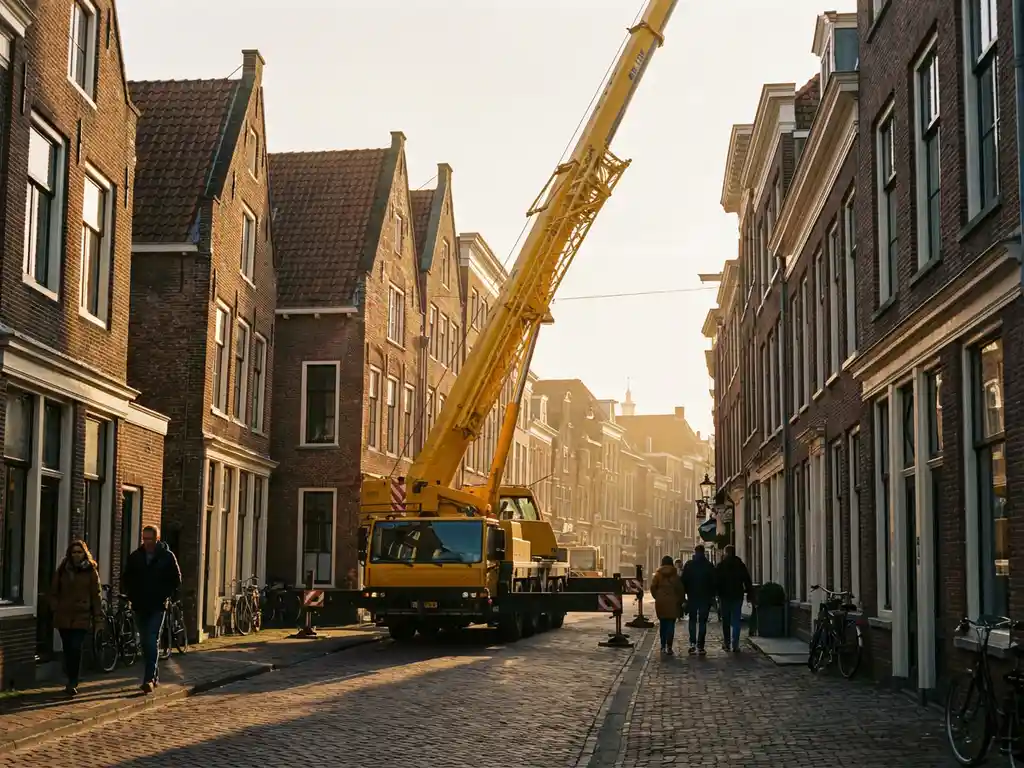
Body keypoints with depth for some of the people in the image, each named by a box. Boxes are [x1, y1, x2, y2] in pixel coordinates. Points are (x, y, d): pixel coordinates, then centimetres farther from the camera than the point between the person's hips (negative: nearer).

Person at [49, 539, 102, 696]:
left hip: (82, 617, -3)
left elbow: (96, 594, 3)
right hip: (64, 617, 3)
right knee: (68, 650, 6)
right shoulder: (62, 570, 9)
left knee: (76, 649, -13)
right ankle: (72, 682, 18)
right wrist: (55, 608, 1)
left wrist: (98, 616, -1)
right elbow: (54, 592, 14)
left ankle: (72, 683, -9)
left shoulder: (91, 571, 3)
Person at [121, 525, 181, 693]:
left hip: (157, 607, -4)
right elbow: (125, 578, 16)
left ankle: (149, 679, -17)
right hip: (140, 606, 4)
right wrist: (131, 595, 4)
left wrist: (163, 595, -4)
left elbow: (176, 580, 4)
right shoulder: (135, 556, 6)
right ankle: (154, 675, 25)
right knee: (145, 643, 11)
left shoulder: (167, 556, -2)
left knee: (152, 642, -13)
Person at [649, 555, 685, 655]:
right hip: (672, 602, -2)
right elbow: (680, 589, -2)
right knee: (671, 625, -2)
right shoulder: (675, 575, 0)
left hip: (660, 602, 2)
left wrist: (656, 597, 9)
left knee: (663, 624, 14)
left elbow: (653, 587, -4)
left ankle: (663, 646, 18)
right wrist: (680, 601, 6)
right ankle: (669, 647, -9)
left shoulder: (658, 574, 1)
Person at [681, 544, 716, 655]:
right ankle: (700, 646, -3)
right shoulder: (709, 566, -3)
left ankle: (692, 643, 0)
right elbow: (713, 582, -2)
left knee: (692, 620, 13)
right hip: (705, 597, -1)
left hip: (692, 597, 1)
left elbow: (684, 581, -1)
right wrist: (713, 596, 4)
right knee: (702, 621, 3)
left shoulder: (688, 565, -1)